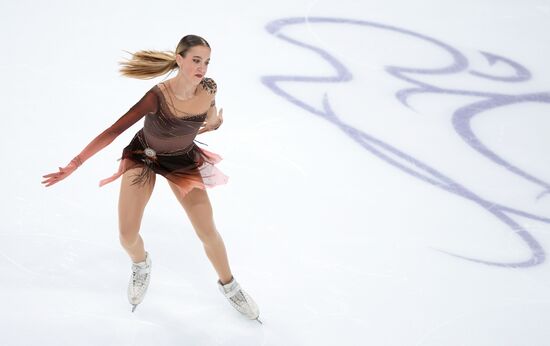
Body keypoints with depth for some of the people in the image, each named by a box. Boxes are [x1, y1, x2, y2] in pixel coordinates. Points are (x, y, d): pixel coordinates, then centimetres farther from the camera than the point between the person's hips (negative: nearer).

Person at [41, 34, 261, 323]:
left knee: (208, 231, 3)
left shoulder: (208, 89, -22)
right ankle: (141, 266, 34)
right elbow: (115, 130, -32)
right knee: (127, 236, -5)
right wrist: (75, 164, -35)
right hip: (143, 158, -2)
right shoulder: (158, 96, -34)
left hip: (184, 161, 2)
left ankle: (228, 285, 30)